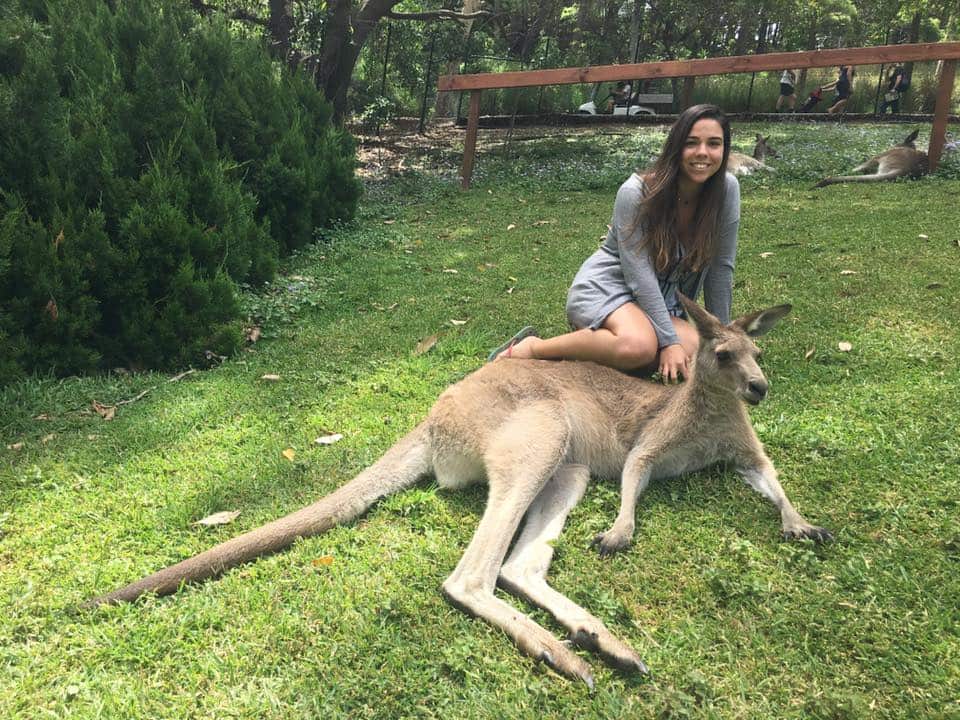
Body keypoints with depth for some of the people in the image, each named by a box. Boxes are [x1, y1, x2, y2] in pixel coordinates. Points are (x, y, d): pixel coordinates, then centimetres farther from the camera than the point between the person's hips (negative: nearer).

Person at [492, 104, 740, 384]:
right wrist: (669, 340, -26)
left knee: (698, 349, -25)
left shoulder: (727, 189, -7)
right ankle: (532, 347, -18)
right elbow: (639, 274, -21)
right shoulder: (636, 193, -18)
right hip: (607, 286, -6)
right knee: (639, 345, -38)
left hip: (662, 303, 6)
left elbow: (721, 267, -2)